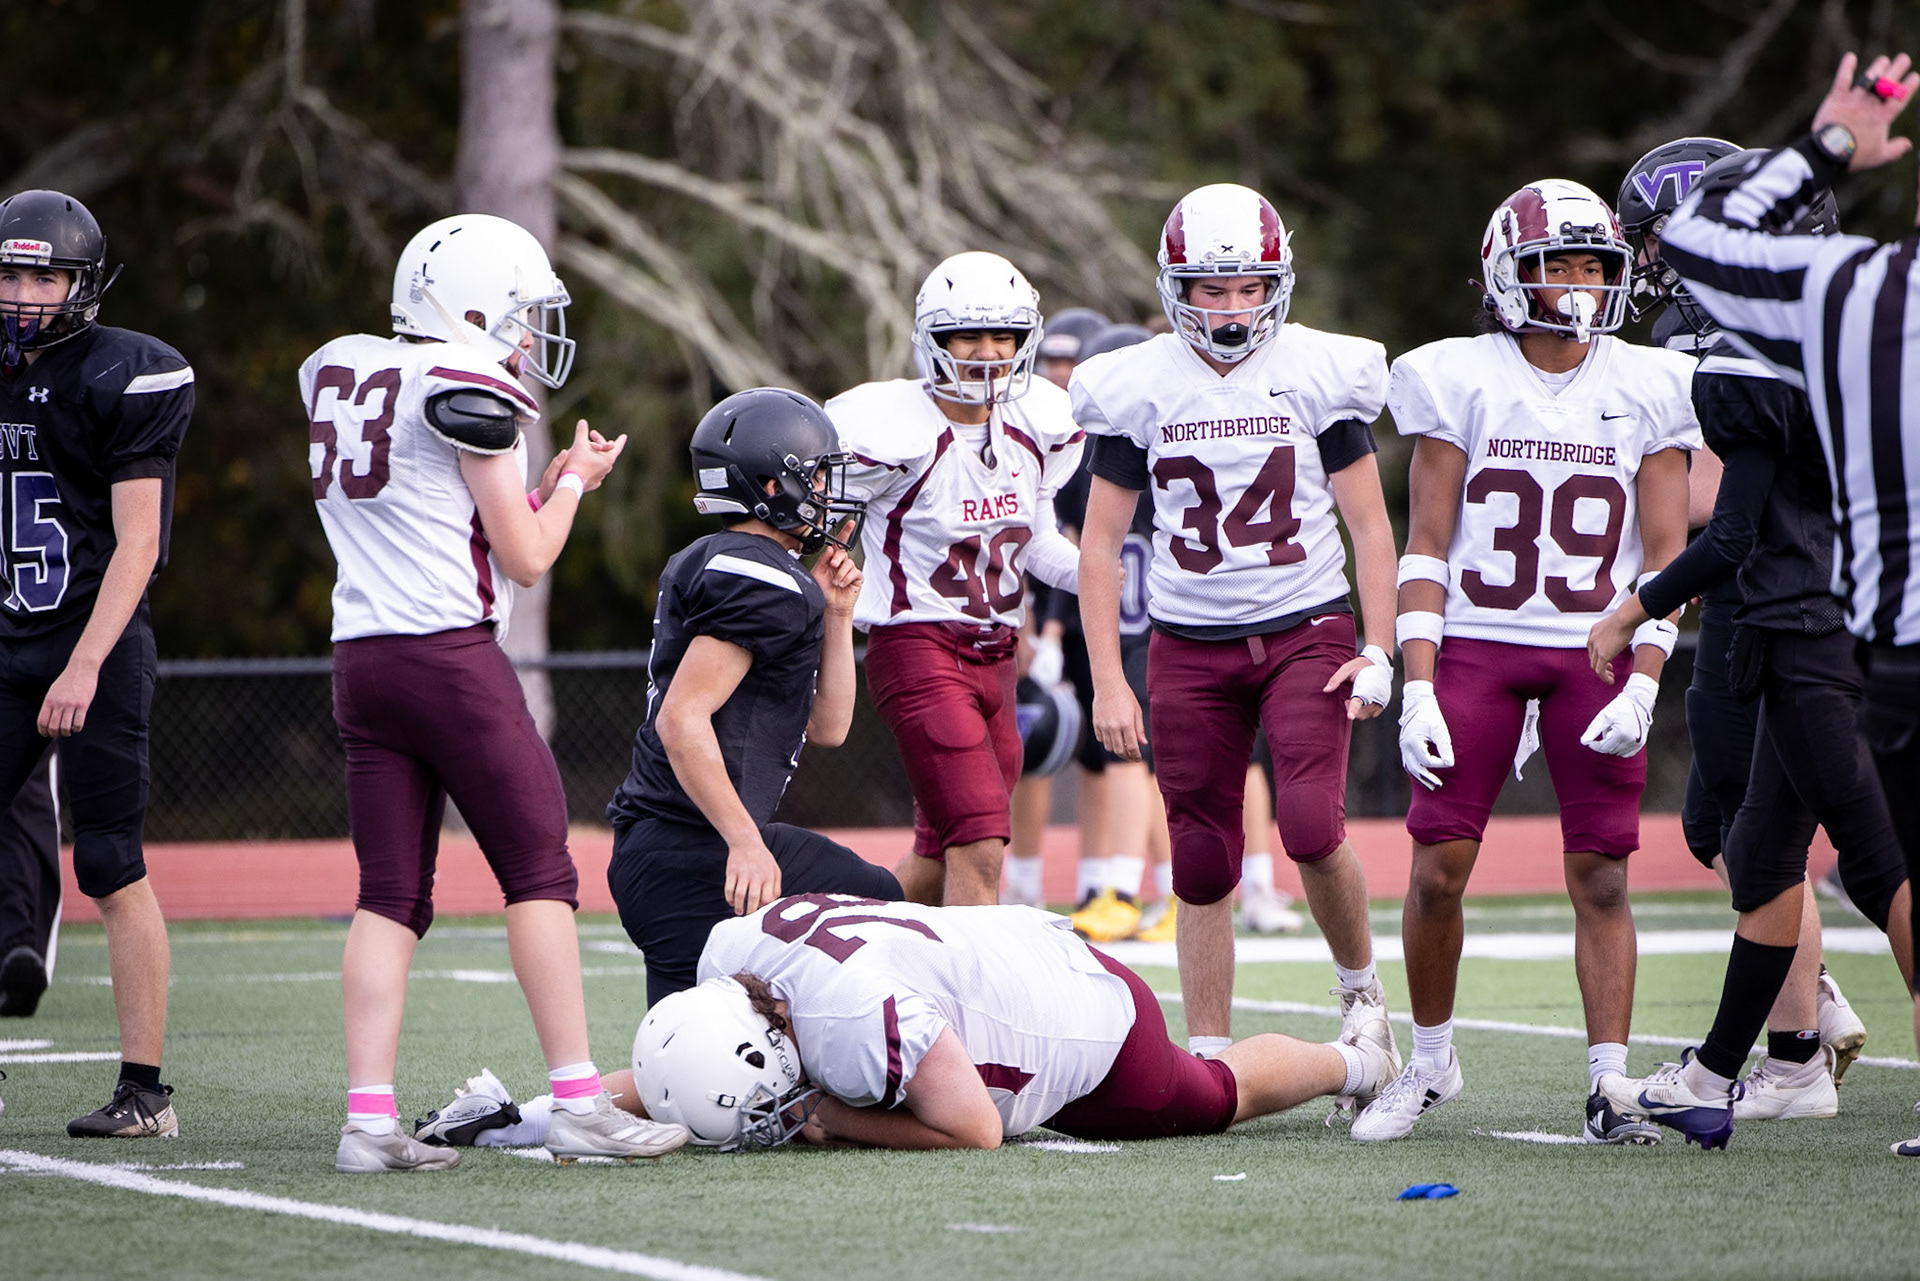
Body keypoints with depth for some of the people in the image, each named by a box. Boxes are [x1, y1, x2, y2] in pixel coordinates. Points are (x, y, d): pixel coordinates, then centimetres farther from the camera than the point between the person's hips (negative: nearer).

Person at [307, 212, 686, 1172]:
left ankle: (368, 1119, -3)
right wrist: (573, 481, 14)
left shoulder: (338, 373, 15)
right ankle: (580, 1104, -4)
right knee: (539, 873, -1)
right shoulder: (469, 391, -7)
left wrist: (542, 479, 23)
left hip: (359, 658, 7)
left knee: (389, 895, 5)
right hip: (449, 655, -7)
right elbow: (525, 555, -4)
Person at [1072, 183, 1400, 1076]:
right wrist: (1107, 681, -2)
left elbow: (1369, 524, 3)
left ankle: (1360, 989, 5)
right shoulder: (1139, 389, 0)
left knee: (1311, 827, -20)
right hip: (1190, 648, 2)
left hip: (1306, 632, -1)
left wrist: (1378, 654, -6)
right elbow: (1100, 543, 4)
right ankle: (1207, 1062, 12)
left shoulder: (1319, 374, -2)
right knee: (1203, 866, 2)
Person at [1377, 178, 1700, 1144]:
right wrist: (1417, 688, -7)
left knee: (1601, 875, -3)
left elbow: (1666, 555, 4)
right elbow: (1426, 546, 1)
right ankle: (1429, 1060, 14)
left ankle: (1608, 1086, 1)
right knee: (1438, 866, -5)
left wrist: (1643, 685, -9)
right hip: (1475, 645, -1)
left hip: (1596, 654, 1)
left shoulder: (1646, 391, 4)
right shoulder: (1460, 381, 0)